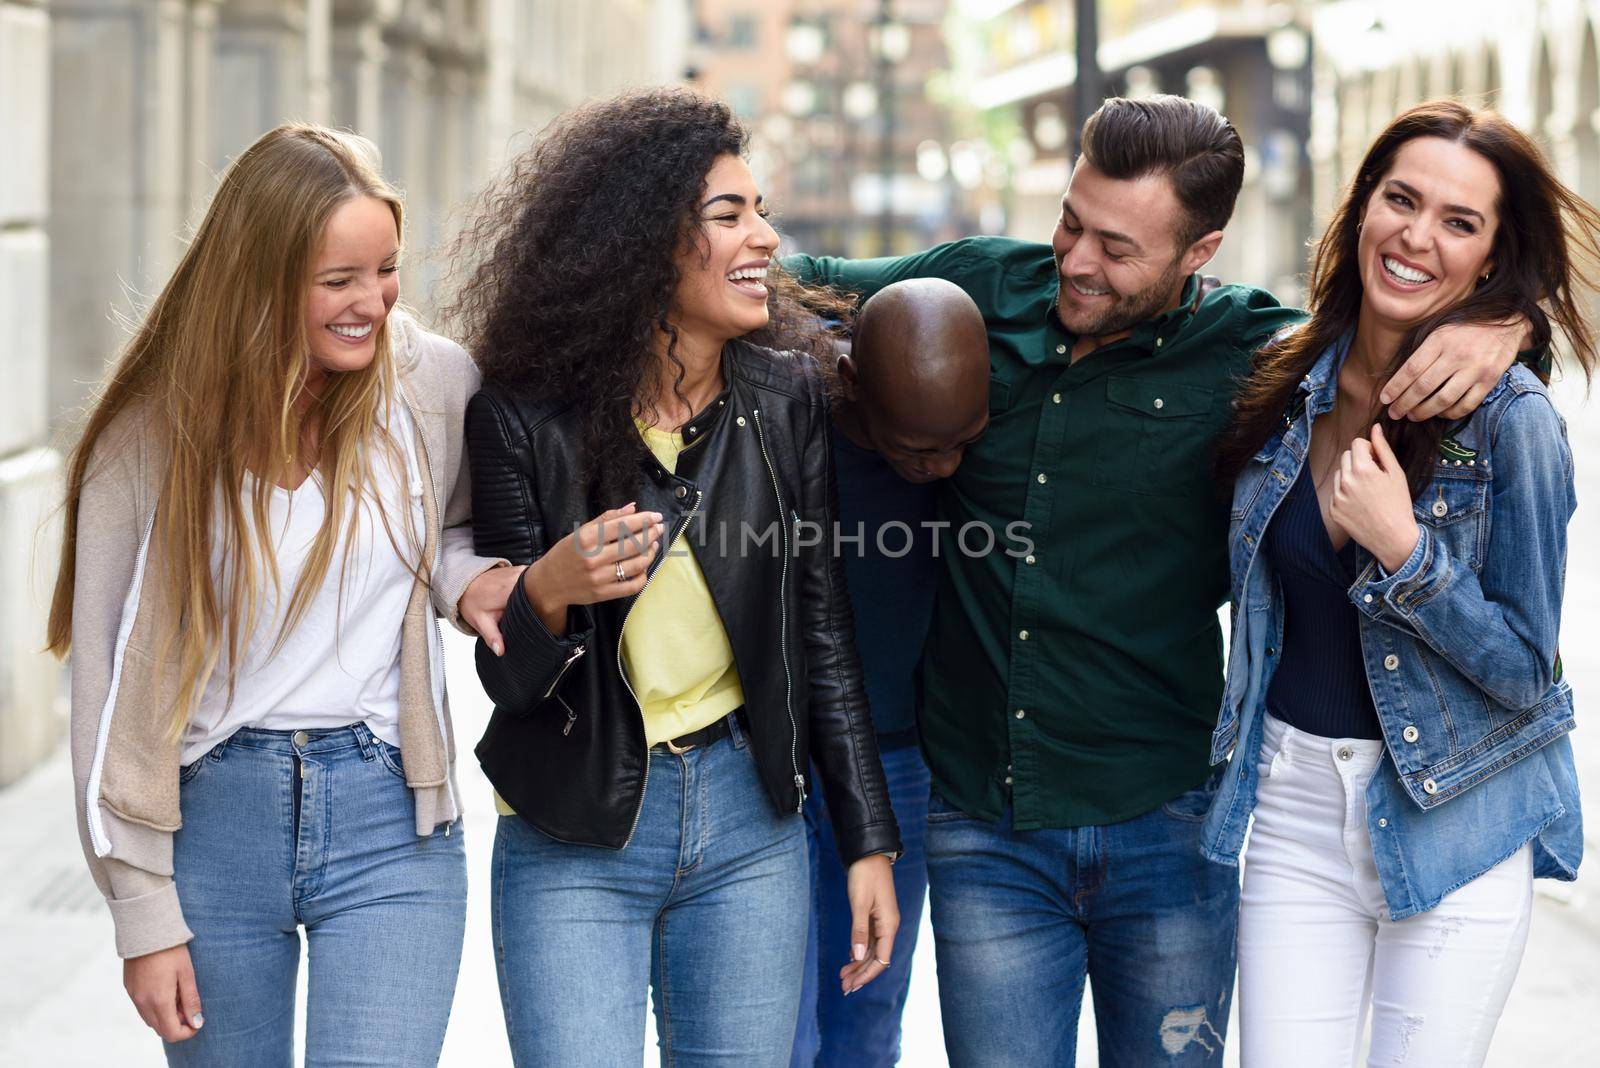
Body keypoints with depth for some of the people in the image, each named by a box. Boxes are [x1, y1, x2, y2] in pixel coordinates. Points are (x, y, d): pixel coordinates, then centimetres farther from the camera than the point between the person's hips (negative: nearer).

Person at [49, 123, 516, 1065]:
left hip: (389, 820, 0)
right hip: (214, 817, 0)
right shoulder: (152, 435, -5)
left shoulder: (434, 386, -3)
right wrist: (145, 911, -4)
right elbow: (111, 680, -2)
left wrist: (459, 575, -5)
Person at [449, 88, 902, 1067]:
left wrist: (869, 840, 4)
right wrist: (550, 593, -28)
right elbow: (507, 680, -6)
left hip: (750, 830, 3)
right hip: (575, 841, -2)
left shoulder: (786, 396, -2)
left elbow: (824, 630, 5)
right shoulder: (526, 417, -10)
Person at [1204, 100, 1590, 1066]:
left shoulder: (1513, 422, -13)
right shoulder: (1287, 385, 1)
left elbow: (1526, 671, -12)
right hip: (1294, 805, 4)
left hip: (1451, 820, -4)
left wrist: (1404, 552, -23)